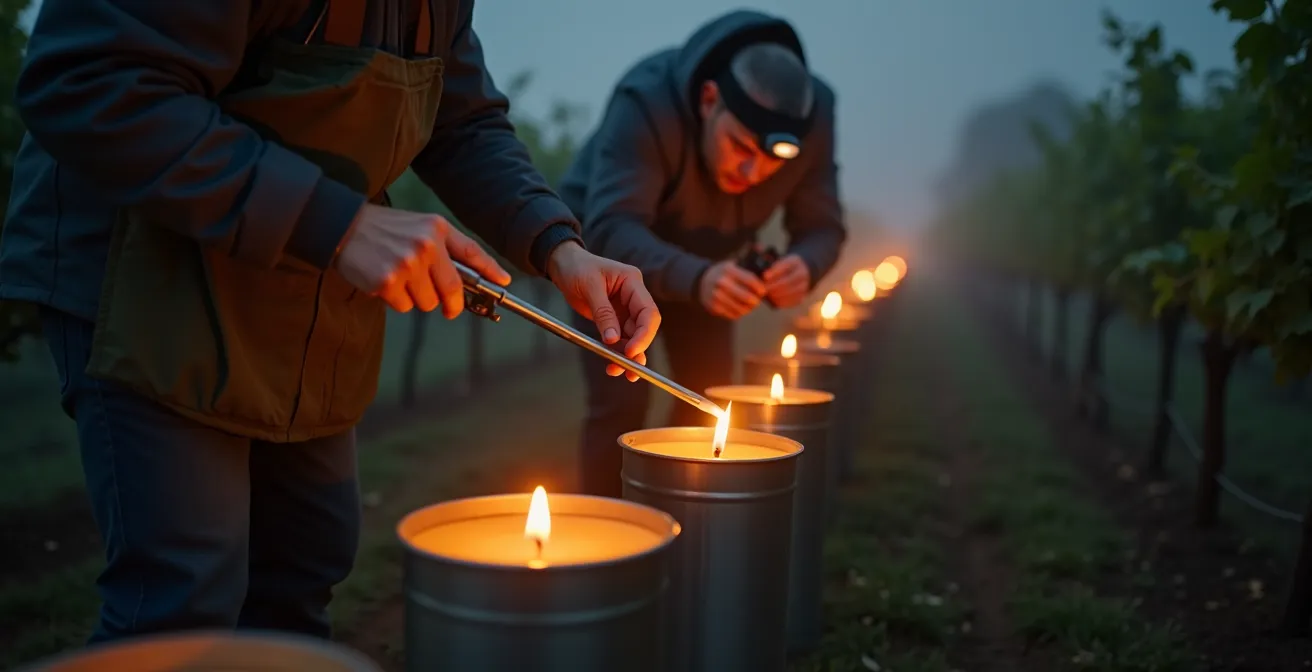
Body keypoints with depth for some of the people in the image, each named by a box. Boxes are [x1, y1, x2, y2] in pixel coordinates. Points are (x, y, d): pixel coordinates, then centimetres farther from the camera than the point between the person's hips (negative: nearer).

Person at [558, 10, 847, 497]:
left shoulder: (812, 115, -24)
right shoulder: (648, 102, -38)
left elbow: (821, 227, -17)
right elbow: (611, 231, -42)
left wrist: (805, 266, -41)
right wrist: (694, 279, -60)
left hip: (703, 259, 5)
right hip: (608, 250, -4)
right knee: (622, 402, -15)